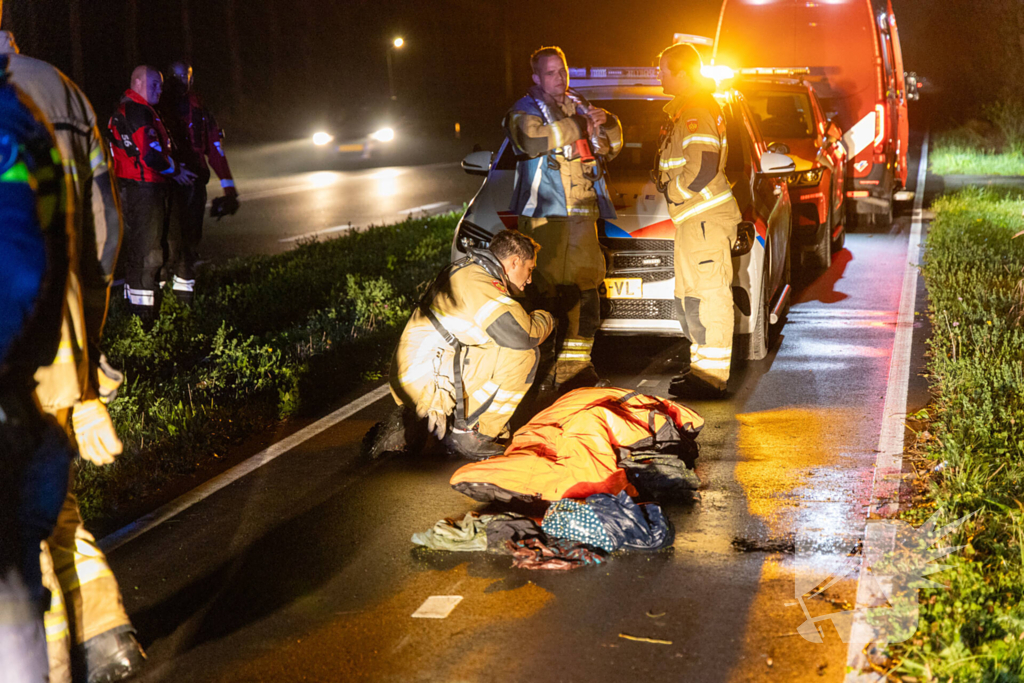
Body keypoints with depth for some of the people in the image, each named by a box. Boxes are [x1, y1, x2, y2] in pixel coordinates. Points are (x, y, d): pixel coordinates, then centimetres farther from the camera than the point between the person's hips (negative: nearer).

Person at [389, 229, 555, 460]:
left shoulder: (463, 270, 16)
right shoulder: (480, 284, -16)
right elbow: (526, 335, -17)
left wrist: (530, 320, 19)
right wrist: (545, 320, 5)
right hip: (427, 383, -10)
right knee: (523, 352, -12)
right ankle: (469, 432, -4)